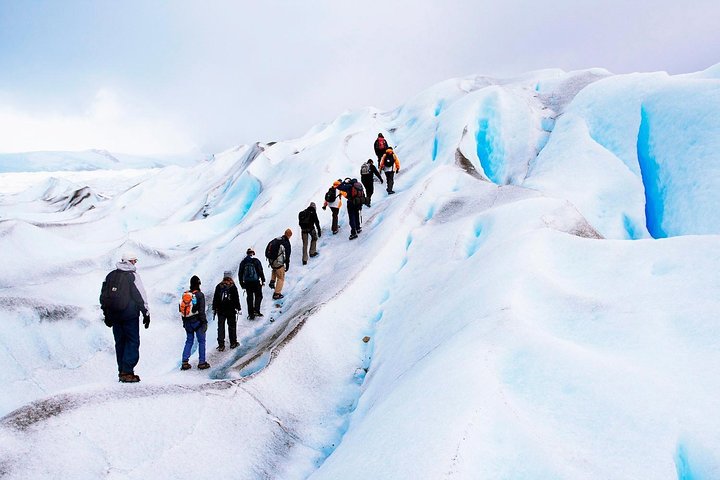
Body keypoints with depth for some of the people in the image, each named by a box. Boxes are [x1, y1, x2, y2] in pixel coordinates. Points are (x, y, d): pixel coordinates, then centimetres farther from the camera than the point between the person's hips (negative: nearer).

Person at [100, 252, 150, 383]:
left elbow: (103, 296, 15)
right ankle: (127, 372, -6)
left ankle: (121, 372, 15)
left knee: (120, 342, 13)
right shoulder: (133, 275, -6)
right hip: (130, 314, -6)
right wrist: (146, 314, -2)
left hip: (114, 314, 6)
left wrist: (107, 315, 21)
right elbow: (140, 296, -9)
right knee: (132, 341, 0)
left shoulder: (110, 275, 11)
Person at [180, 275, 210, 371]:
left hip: (187, 322, 5)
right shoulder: (200, 295, -12)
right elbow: (202, 310, -15)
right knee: (201, 341, 5)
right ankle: (202, 362, 5)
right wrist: (204, 322, -8)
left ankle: (185, 362, 7)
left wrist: (184, 322, 18)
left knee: (189, 341, 14)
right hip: (197, 322, -5)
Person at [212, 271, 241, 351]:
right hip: (231, 311, -2)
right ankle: (233, 343, 18)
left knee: (221, 327, 5)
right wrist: (238, 308, 4)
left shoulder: (219, 286, 0)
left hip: (221, 311, 2)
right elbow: (236, 299, -5)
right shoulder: (233, 287, -7)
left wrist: (214, 308, 12)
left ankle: (221, 345, 2)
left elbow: (215, 298, 4)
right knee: (232, 326, 11)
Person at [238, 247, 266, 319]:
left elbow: (240, 274, 9)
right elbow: (260, 271, -8)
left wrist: (241, 284, 16)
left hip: (247, 283, 3)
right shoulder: (256, 261, -6)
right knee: (258, 296, 10)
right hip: (256, 282, -3)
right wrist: (263, 280, 1)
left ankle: (251, 314, 9)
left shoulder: (243, 262, 5)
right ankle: (256, 310, -5)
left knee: (250, 298, 10)